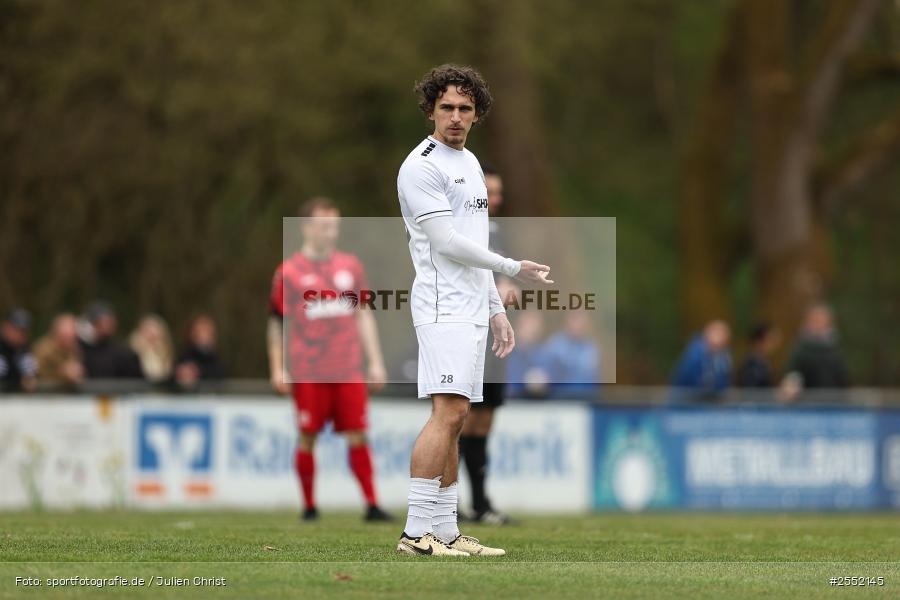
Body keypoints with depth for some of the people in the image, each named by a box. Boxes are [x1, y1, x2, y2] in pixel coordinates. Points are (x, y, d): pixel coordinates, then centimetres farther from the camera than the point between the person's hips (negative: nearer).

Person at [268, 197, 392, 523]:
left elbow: (363, 315, 15)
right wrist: (278, 369, 0)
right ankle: (309, 505, 13)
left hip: (348, 371, 2)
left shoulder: (350, 266, 10)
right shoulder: (289, 272, 0)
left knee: (357, 435, -2)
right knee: (308, 437, 1)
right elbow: (277, 323, 3)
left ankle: (372, 505, -3)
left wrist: (375, 361, 11)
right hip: (308, 373, -2)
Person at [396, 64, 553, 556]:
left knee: (454, 420, 7)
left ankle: (445, 531, 7)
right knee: (449, 411, -18)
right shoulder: (422, 166, -8)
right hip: (444, 307, -9)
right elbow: (446, 243, -14)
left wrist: (496, 309, 22)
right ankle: (417, 531, -20)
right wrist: (514, 269, -5)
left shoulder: (470, 164, 21)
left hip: (472, 309, 9)